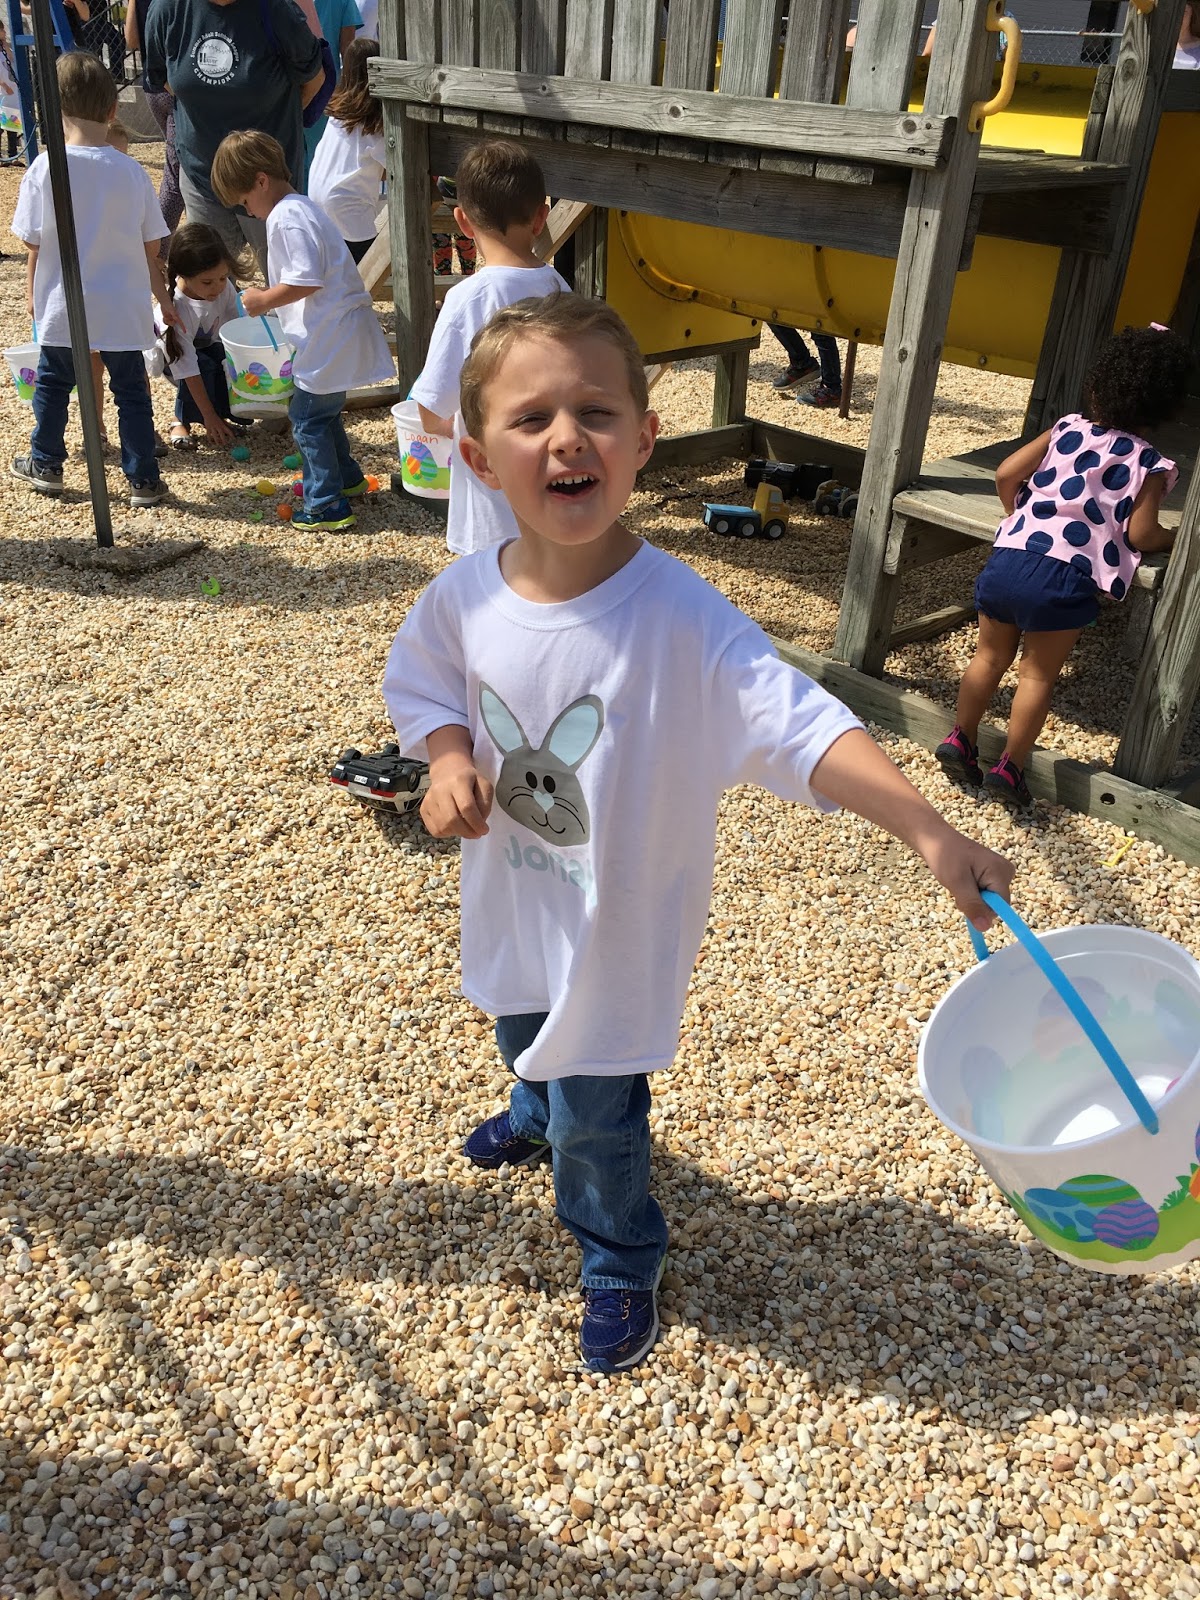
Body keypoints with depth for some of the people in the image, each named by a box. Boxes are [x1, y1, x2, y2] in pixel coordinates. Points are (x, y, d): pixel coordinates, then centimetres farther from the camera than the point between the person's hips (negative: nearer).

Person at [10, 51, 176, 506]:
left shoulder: (44, 169, -11)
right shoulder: (130, 171, -6)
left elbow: (34, 245, -6)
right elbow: (151, 247, 0)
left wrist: (36, 295, 11)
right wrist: (162, 297, 15)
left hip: (63, 307, 0)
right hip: (124, 306, 0)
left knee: (52, 383, 18)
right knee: (131, 390, 10)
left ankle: (45, 464, 31)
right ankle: (143, 480, 11)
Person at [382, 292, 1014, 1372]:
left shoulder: (680, 617, -30)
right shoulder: (465, 597, -16)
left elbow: (801, 726, -35)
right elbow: (420, 682, 3)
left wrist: (927, 831, -46)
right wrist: (448, 757, -16)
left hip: (620, 922, -5)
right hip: (511, 899, 5)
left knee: (596, 1112, 10)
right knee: (523, 1033, 34)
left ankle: (621, 1264, 42)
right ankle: (539, 1112, 71)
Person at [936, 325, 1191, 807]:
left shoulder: (1067, 429, 14)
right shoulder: (1151, 465, 7)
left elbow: (1006, 474, 8)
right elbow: (1139, 534, -2)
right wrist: (1178, 537, 19)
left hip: (1008, 555, 3)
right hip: (1067, 574, -3)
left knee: (990, 657, 18)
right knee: (1038, 676, 6)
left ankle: (960, 739, 17)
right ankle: (1010, 768, 5)